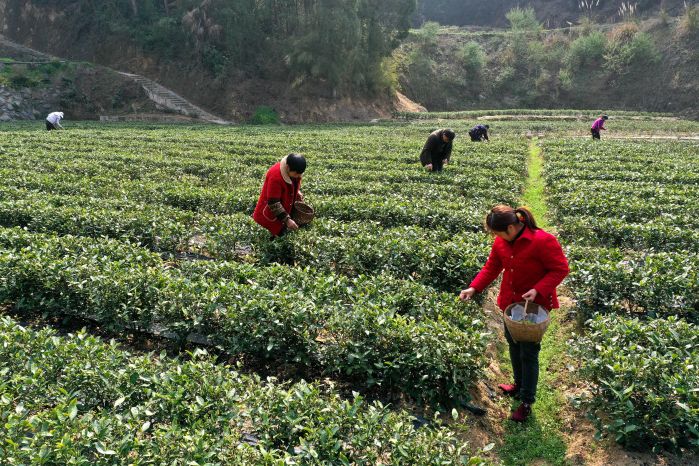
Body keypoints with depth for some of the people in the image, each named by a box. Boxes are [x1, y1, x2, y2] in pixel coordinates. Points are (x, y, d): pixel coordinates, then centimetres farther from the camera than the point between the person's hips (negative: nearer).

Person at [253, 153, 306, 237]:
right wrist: (287, 219, -30)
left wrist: (297, 192, -2)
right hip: (271, 212, -8)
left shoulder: (294, 171, -11)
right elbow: (273, 203, -30)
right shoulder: (275, 176, -34)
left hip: (286, 205, 8)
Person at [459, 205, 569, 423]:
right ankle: (519, 385, 45)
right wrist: (473, 287, -10)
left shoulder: (543, 241, -26)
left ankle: (526, 402, 19)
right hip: (510, 302, 7)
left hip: (535, 305, -6)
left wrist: (538, 290, -29)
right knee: (513, 345, 22)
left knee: (529, 353, 3)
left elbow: (560, 269, -17)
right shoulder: (501, 242, -7)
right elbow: (491, 267, 3)